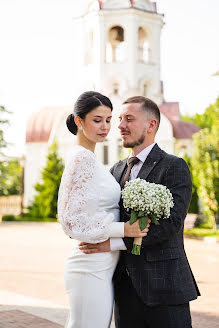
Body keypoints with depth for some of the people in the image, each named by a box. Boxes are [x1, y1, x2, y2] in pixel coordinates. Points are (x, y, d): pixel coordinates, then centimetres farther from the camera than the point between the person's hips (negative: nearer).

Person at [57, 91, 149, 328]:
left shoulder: (89, 158, 14)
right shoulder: (82, 159, -15)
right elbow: (73, 220, -19)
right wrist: (124, 229, -17)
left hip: (103, 267, 10)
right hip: (92, 270, -10)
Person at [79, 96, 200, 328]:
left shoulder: (175, 167, -6)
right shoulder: (117, 170, 16)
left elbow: (171, 222, -17)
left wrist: (115, 242, -19)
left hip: (163, 285, -6)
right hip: (126, 287, 6)